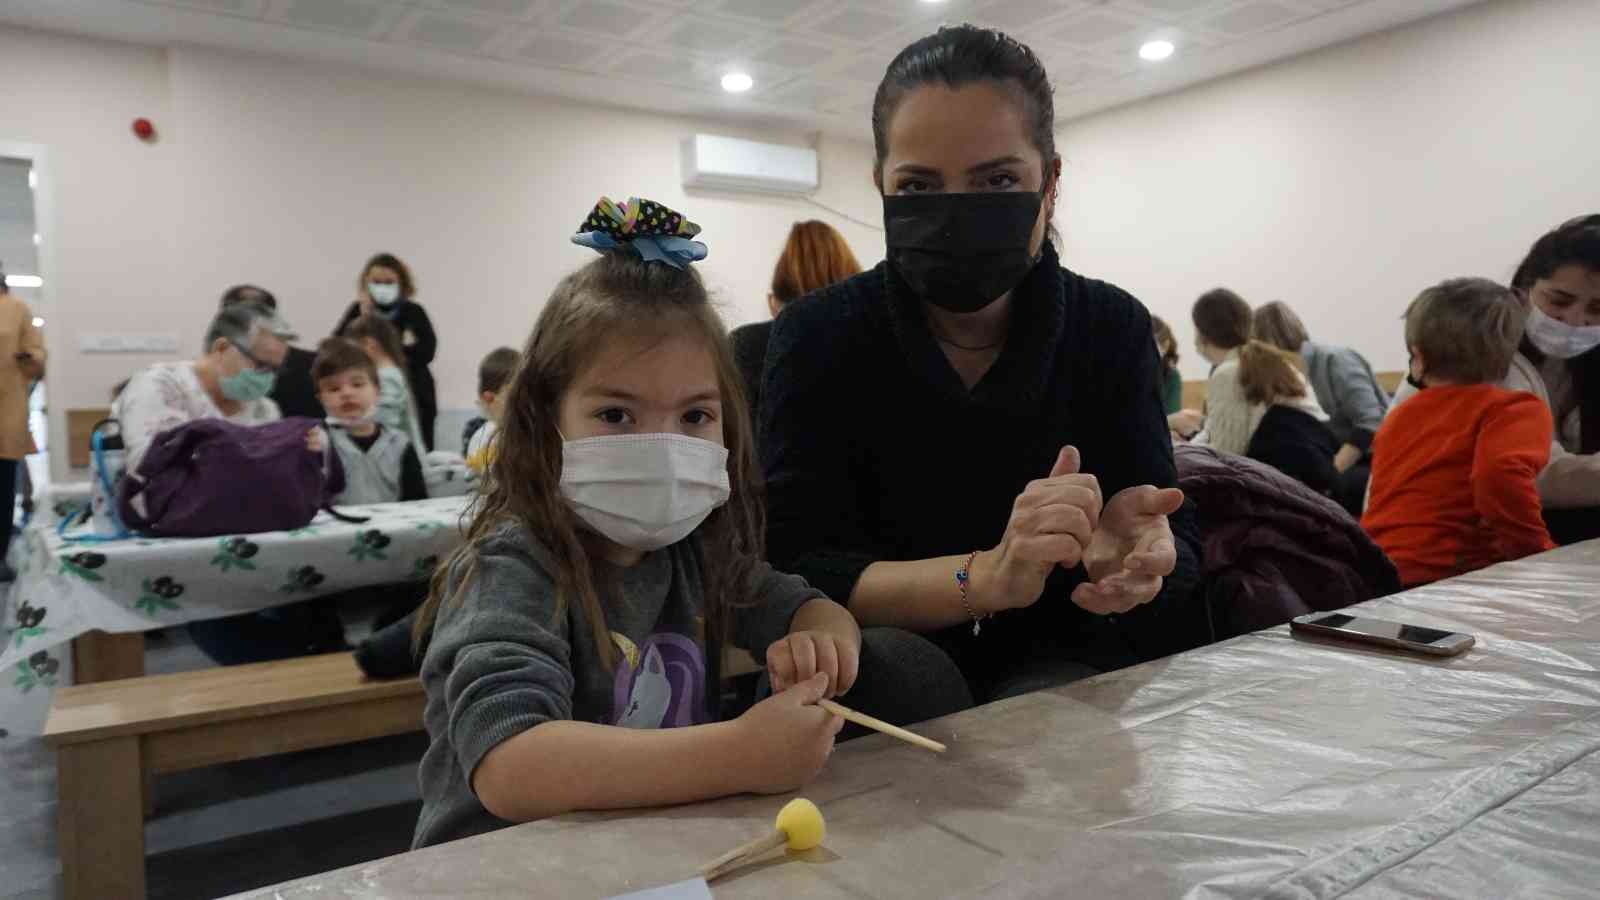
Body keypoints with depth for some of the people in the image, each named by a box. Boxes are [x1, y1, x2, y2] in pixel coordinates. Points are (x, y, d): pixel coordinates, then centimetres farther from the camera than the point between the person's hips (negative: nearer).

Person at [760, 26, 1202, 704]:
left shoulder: (1113, 329, -3)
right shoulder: (818, 335, -10)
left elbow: (1177, 542, -6)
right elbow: (792, 567, -17)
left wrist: (1132, 553, -31)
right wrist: (985, 576, -33)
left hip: (1054, 668, 1)